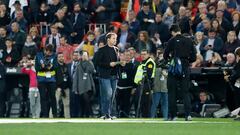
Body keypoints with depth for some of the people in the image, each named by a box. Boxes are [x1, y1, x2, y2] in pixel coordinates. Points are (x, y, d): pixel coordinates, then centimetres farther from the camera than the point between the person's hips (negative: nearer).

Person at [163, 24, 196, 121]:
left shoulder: (172, 41, -6)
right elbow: (193, 57, 4)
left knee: (172, 92, 5)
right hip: (185, 69, 3)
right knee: (185, 92, 7)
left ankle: (173, 115, 4)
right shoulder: (189, 41, 3)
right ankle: (188, 114, -7)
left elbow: (165, 56, -4)